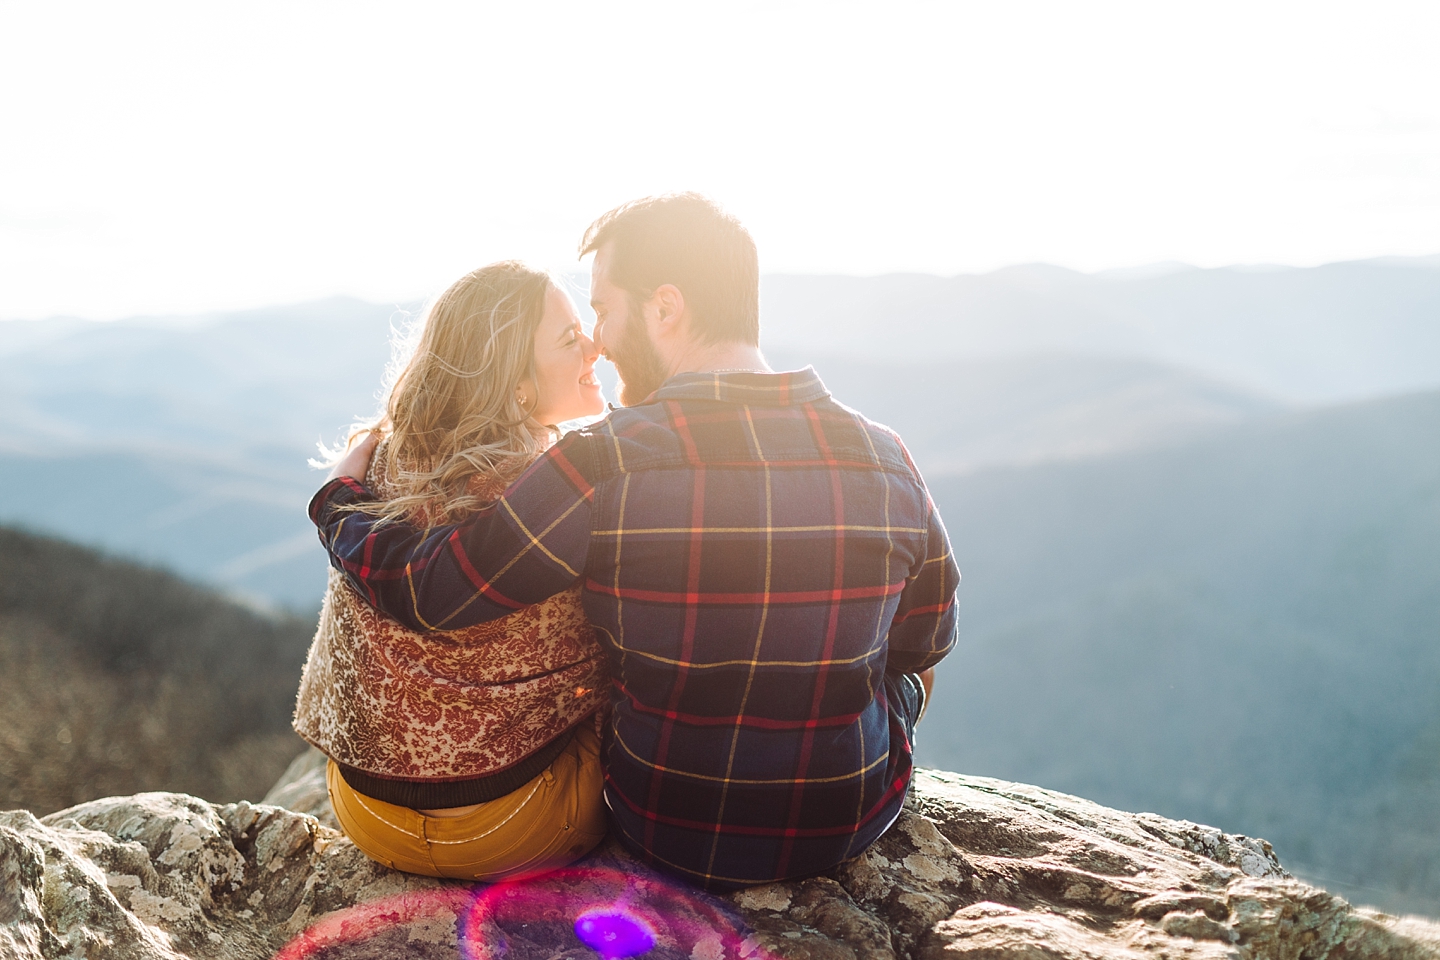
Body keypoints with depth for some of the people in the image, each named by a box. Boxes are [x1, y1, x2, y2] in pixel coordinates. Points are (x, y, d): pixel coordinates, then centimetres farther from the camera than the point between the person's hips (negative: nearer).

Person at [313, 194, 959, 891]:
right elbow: (928, 642, 1)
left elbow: (419, 591, -18)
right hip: (854, 828, 2)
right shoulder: (888, 460, -13)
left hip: (673, 838, -1)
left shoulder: (605, 467, -26)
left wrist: (341, 493, 2)